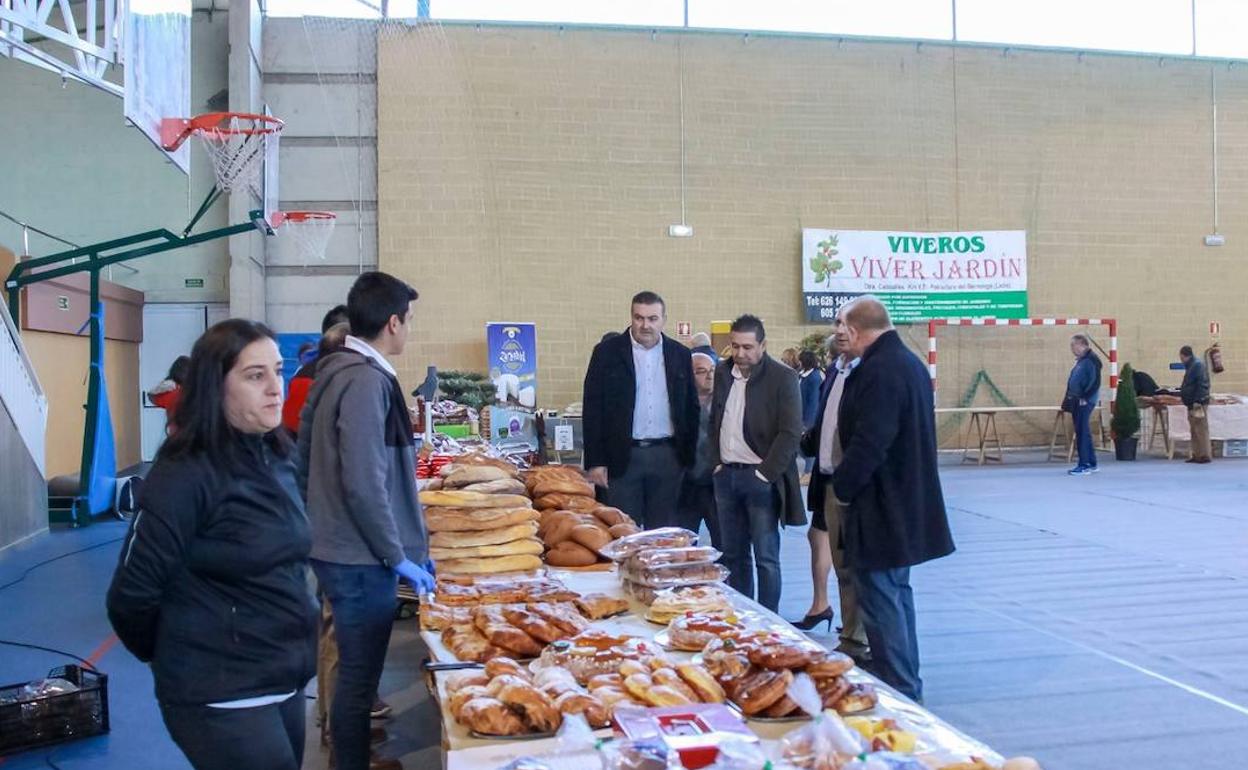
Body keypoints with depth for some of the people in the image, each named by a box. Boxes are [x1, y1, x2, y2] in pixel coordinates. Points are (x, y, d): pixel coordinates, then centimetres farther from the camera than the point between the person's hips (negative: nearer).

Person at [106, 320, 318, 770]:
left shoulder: (278, 458, 3)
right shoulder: (187, 475, -19)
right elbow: (131, 596, -15)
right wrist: (174, 660, 0)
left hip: (285, 681, 7)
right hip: (223, 698, -7)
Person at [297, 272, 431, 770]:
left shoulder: (334, 371, 8)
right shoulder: (366, 380, -21)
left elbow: (307, 462, 15)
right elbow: (365, 486, -25)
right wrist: (398, 557, -16)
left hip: (334, 546, 10)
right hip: (360, 558, -10)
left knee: (355, 669, 23)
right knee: (359, 674, 4)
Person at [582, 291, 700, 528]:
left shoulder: (680, 355, 6)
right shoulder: (607, 352, -1)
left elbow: (691, 408, 12)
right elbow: (593, 409, -2)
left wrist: (688, 455, 7)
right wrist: (595, 461, -7)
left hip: (667, 455, 2)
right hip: (622, 456, -2)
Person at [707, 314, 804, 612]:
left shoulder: (783, 377, -9)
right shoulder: (723, 372, 8)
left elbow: (791, 433, -12)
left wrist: (766, 473, -14)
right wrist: (716, 462, 8)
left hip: (761, 478, -5)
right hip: (726, 475, 6)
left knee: (766, 557, 0)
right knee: (733, 554, 12)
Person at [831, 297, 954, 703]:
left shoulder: (878, 370, -21)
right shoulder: (911, 362, 10)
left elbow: (867, 443, -26)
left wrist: (843, 487, -11)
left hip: (879, 508, -10)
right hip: (908, 504, 11)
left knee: (881, 600, -2)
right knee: (897, 593, 20)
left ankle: (900, 691, 5)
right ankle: (907, 685, 31)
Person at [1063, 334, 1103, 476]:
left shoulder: (1092, 360, -11)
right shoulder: (1080, 361, 17)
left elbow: (1095, 382, -17)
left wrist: (1085, 398, -19)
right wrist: (1068, 400, 17)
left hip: (1085, 402, -9)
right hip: (1076, 401, 10)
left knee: (1082, 432, -8)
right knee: (1083, 432, 13)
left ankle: (1084, 465, -4)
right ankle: (1091, 463, 20)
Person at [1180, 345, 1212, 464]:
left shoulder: (1198, 365, -13)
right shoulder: (1191, 366, 17)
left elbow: (1202, 384, -20)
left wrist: (1198, 401, -23)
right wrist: (1178, 391, 22)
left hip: (1198, 404, -10)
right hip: (1192, 404, 10)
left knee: (1201, 430, -7)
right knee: (1195, 431, 12)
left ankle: (1205, 455, -4)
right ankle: (1197, 455, 16)